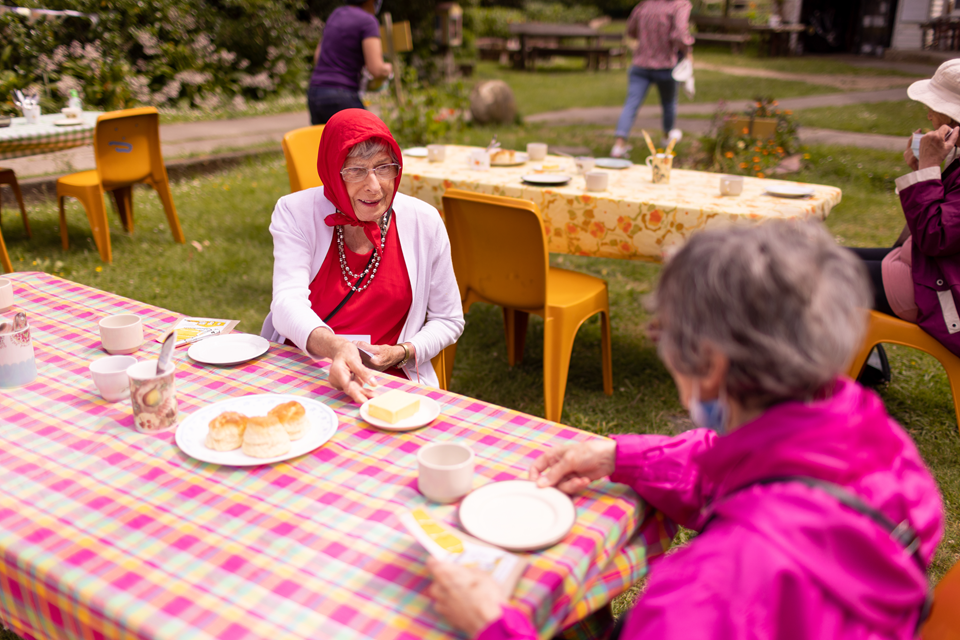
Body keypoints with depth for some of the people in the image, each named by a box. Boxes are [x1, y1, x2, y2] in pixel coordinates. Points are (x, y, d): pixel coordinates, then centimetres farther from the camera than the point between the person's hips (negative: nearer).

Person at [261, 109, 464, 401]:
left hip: (388, 379, 0)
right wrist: (334, 347, -38)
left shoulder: (424, 221, 2)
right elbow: (288, 303, -16)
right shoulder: (296, 212, -1)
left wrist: (402, 352, -8)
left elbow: (448, 320, 12)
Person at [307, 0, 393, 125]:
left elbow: (317, 59, 24)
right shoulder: (368, 21, -8)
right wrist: (387, 69, 6)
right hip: (341, 101, -8)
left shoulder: (337, 14, 17)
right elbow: (376, 70, -17)